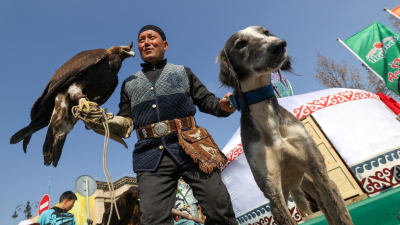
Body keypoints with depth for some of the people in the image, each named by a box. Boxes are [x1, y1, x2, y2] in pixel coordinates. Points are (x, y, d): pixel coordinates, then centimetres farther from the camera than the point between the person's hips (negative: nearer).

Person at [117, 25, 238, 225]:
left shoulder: (182, 72, 20)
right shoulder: (129, 83, 23)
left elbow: (206, 100, 12)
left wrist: (223, 105, -10)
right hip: (151, 155, 2)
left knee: (220, 208, -5)